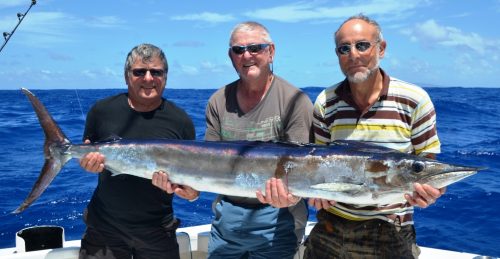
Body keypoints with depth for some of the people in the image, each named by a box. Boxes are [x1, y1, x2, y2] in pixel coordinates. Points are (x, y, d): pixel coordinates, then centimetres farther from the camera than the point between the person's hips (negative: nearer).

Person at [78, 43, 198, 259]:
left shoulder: (180, 121, -6)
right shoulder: (102, 111, -3)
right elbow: (84, 157, 9)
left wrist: (192, 192, -20)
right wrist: (87, 163, -14)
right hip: (104, 227, 1)